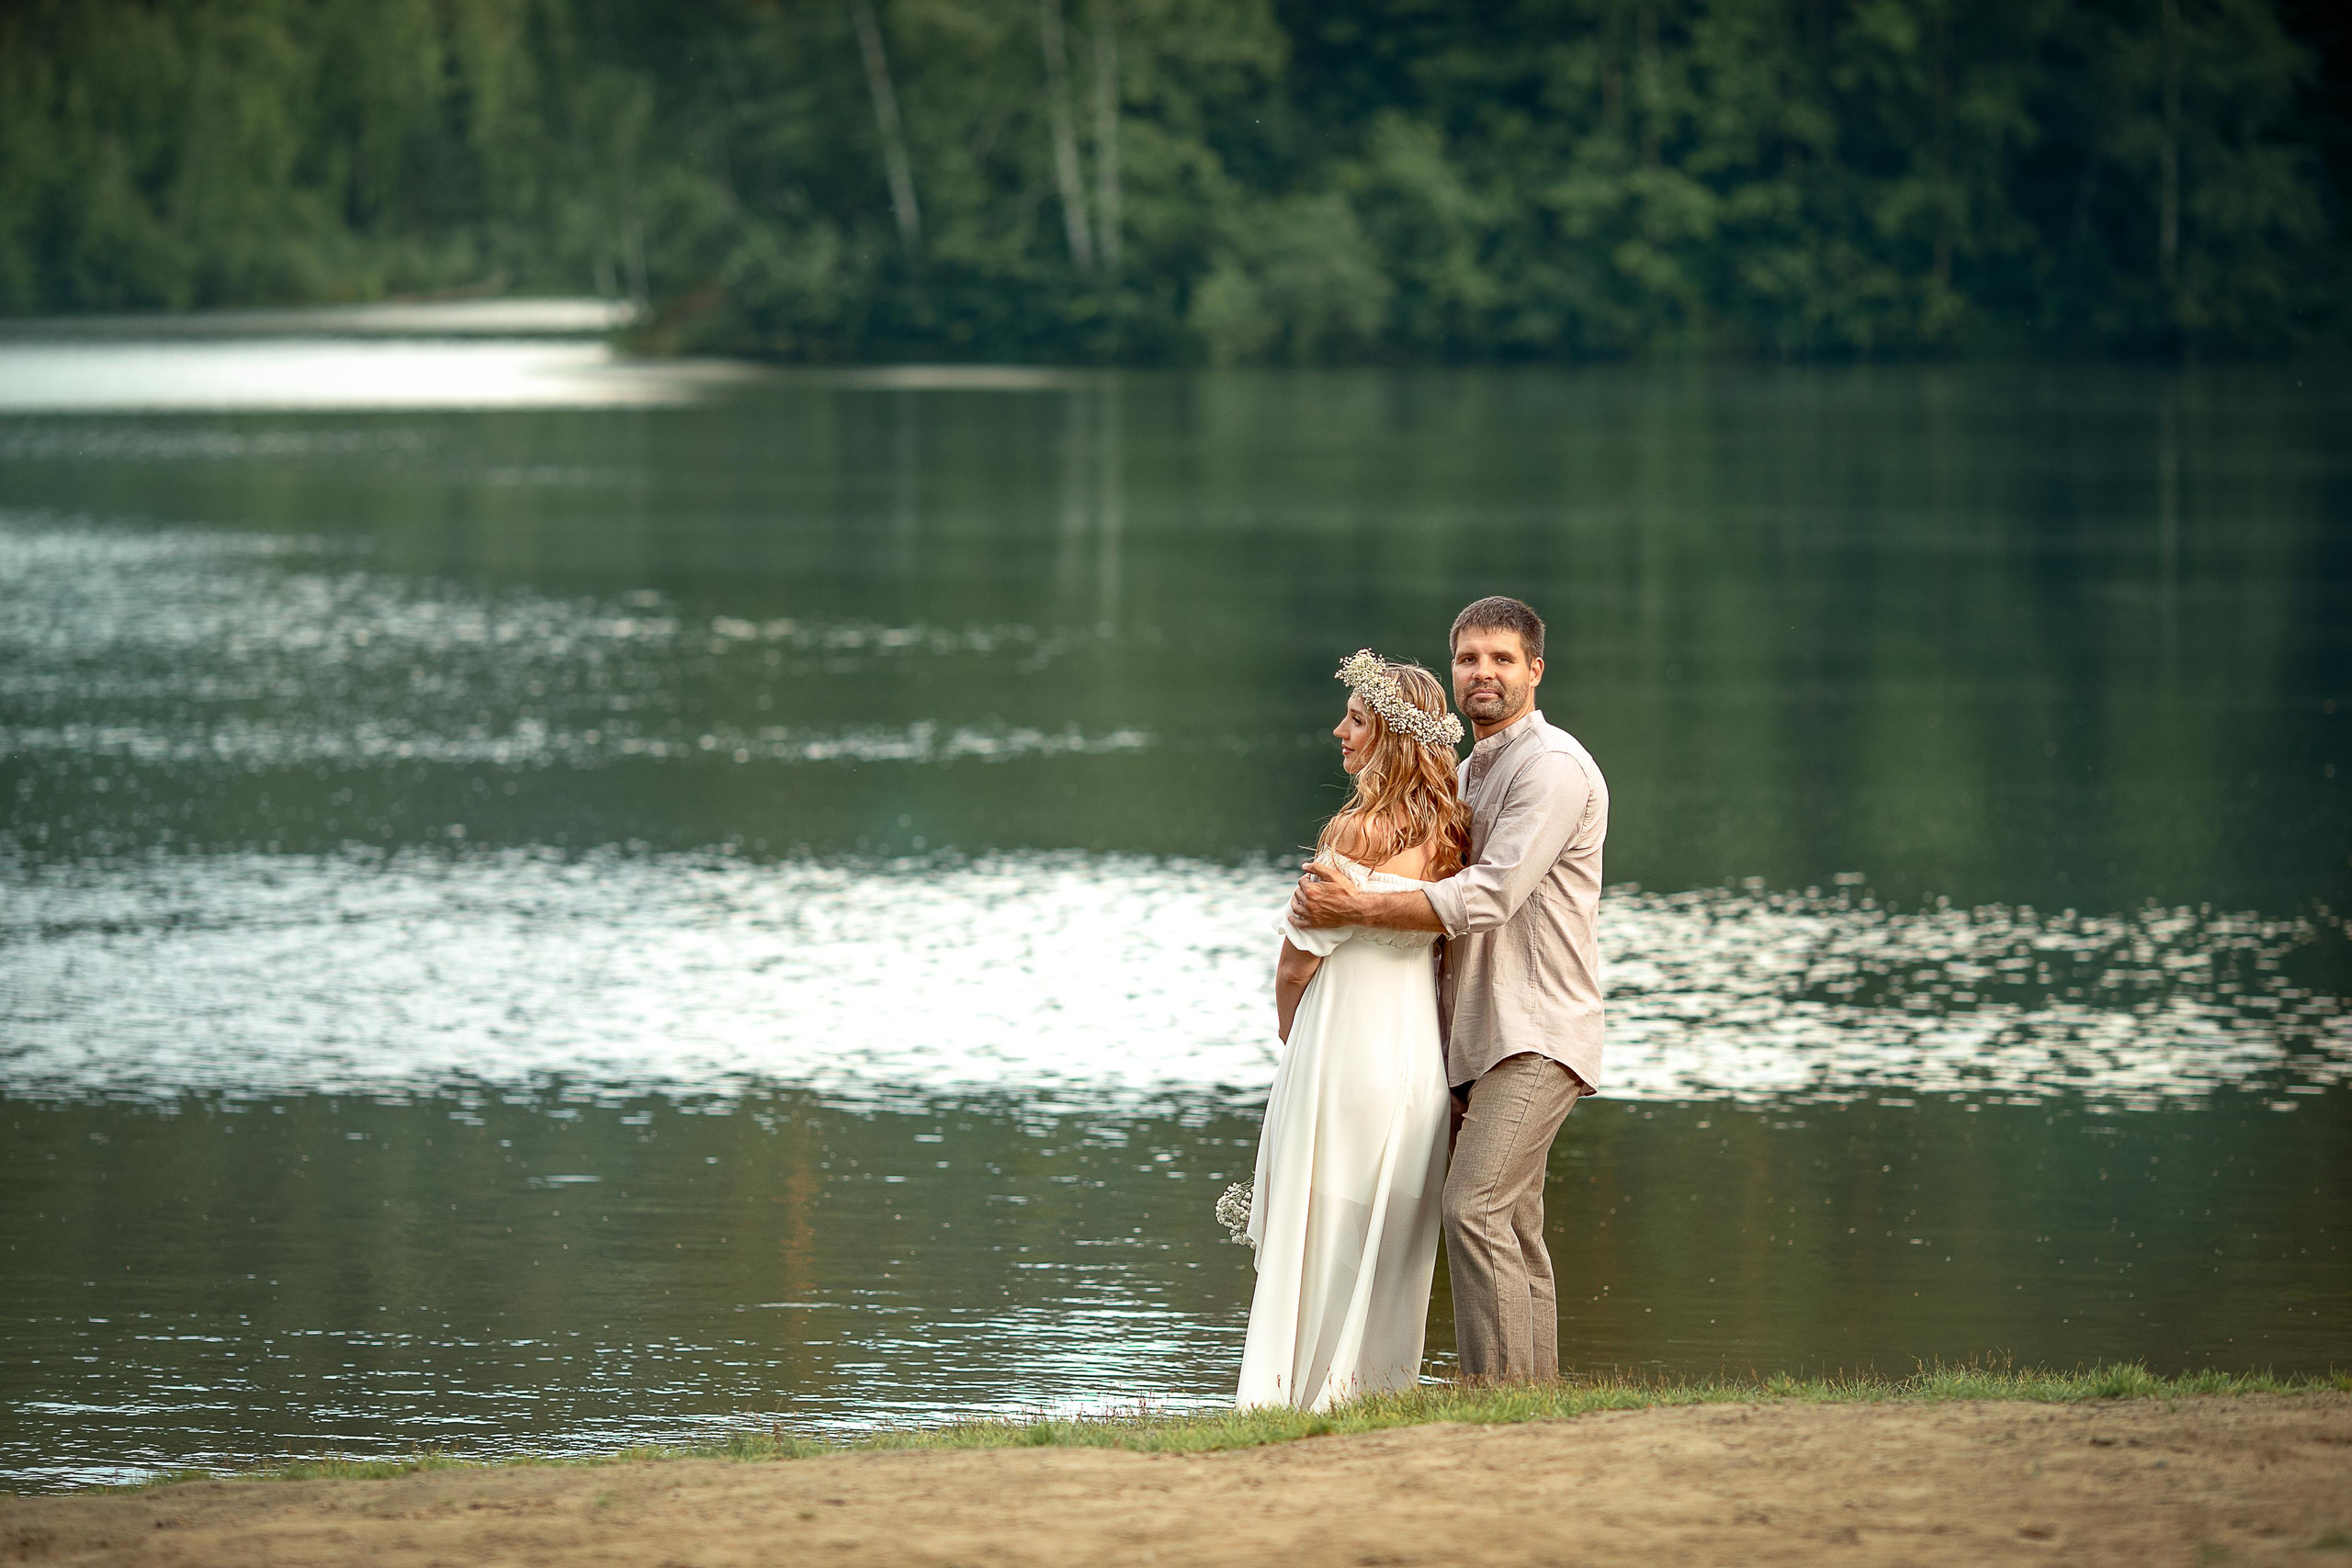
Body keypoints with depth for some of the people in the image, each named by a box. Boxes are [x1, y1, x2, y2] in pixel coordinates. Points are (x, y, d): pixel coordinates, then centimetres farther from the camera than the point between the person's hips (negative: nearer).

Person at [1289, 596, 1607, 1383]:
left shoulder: (1553, 766, -11)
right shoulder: (1470, 772, 20)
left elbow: (1489, 897, -20)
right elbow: (1444, 887, 26)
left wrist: (1359, 910, -18)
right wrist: (1333, 894, 8)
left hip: (1537, 1032, -10)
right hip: (1482, 1037, 10)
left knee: (1476, 1208, -20)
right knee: (1513, 1231, 8)